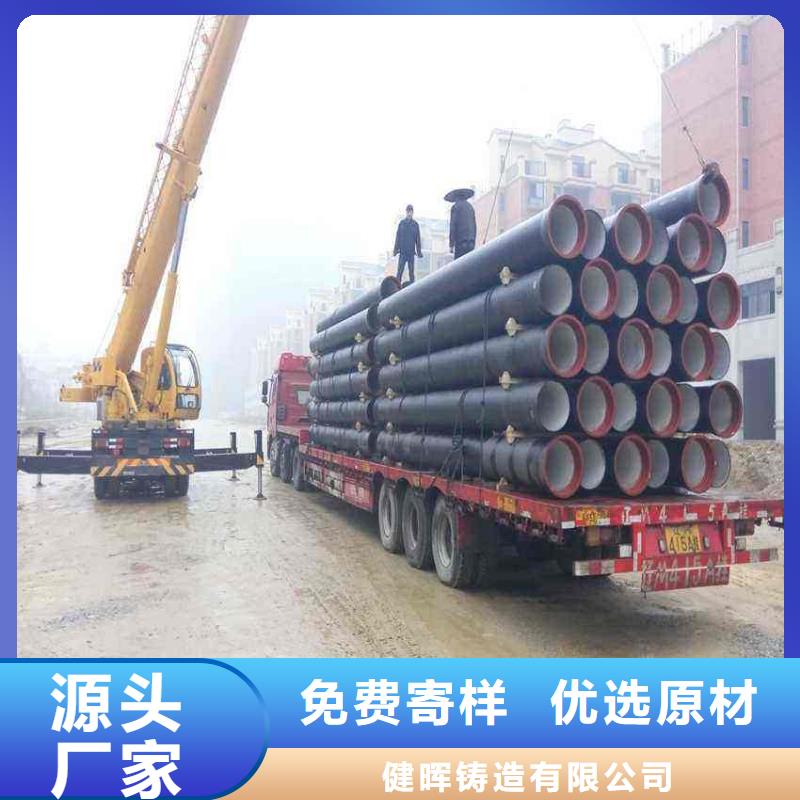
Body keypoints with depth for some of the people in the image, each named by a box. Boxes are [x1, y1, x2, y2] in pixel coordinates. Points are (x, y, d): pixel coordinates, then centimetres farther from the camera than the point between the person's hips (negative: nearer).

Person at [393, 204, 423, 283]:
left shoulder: (415, 224, 3)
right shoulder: (401, 223, 2)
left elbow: (418, 239, 5)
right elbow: (397, 237, 3)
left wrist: (419, 252, 2)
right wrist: (396, 249, -2)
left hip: (411, 252, 1)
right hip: (402, 251, -1)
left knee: (411, 272, 6)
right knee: (399, 271, -3)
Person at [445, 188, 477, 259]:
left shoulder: (455, 207, -2)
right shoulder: (470, 206, 17)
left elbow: (453, 226, -7)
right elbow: (474, 226, 19)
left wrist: (451, 245, -7)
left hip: (461, 242, -6)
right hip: (471, 242, 6)